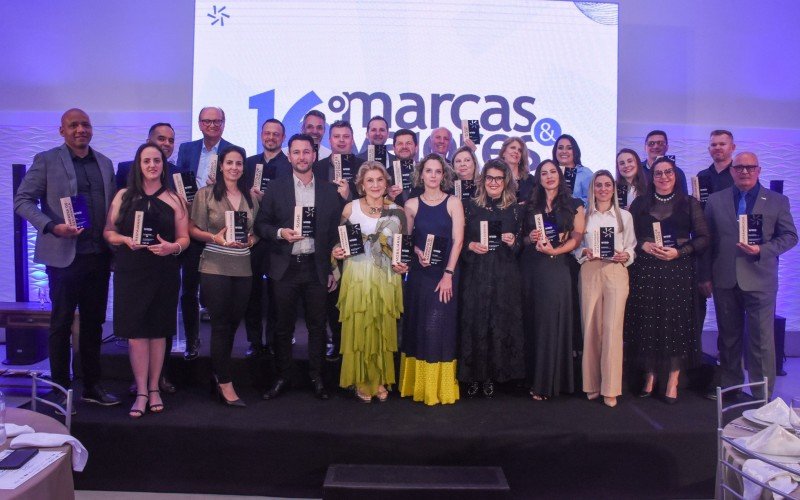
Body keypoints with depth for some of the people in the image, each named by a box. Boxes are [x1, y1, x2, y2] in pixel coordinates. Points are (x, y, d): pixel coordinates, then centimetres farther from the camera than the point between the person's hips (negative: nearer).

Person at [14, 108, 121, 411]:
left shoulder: (105, 163, 12)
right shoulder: (46, 160, -1)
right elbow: (22, 200, -4)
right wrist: (52, 226, -18)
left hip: (99, 257, 4)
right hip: (64, 256, -4)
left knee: (94, 323, 11)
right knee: (61, 324, 5)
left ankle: (92, 386, 22)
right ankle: (61, 390, 17)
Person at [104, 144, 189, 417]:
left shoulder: (174, 199, 5)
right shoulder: (123, 196, 7)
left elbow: (184, 238, 4)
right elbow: (108, 232, 7)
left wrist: (172, 247, -16)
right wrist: (125, 240, -13)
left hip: (164, 273, 0)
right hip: (130, 272, 0)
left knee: (158, 330, 6)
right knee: (135, 331, -1)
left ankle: (154, 388, 19)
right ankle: (142, 392, 8)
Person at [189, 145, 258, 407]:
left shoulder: (250, 197, 10)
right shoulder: (206, 193, 0)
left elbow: (256, 231, 16)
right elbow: (193, 229, -1)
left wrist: (249, 240, -5)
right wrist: (215, 237, -17)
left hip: (243, 268, 4)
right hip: (215, 267, -4)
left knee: (232, 324, 11)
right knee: (221, 325, -2)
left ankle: (218, 373, 29)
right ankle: (225, 385, 6)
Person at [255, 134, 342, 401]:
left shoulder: (329, 191, 6)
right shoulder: (276, 188, 4)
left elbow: (336, 231, 6)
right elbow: (261, 224, 5)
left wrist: (335, 269, 3)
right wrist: (280, 233, -16)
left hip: (317, 267, 1)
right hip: (285, 267, 0)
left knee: (317, 325, 7)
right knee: (283, 326, 7)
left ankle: (317, 378, 20)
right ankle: (282, 378, 21)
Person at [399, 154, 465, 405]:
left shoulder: (453, 203, 0)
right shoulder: (411, 204, 6)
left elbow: (457, 240, -6)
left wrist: (448, 274, -13)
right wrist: (418, 252, -8)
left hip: (446, 273, -2)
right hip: (419, 273, 2)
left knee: (440, 326, -3)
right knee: (418, 326, 6)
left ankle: (441, 387, 10)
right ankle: (418, 384, 19)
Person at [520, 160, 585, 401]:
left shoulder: (574, 205, 7)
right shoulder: (530, 206, 15)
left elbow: (577, 237, -2)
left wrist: (555, 250, -16)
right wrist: (531, 238, -6)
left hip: (558, 267, -3)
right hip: (531, 268, 3)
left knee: (553, 322, -5)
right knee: (533, 322, 5)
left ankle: (549, 382, 3)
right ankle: (533, 378, 14)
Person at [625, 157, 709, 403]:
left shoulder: (689, 203, 6)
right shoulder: (639, 203, 9)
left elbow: (703, 238, 2)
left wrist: (679, 251, -12)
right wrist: (643, 245, -11)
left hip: (678, 270, -1)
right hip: (646, 270, 1)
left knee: (676, 323, 0)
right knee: (647, 323, 2)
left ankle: (673, 382, 10)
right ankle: (649, 377, 14)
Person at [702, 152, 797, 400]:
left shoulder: (777, 201, 4)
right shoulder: (716, 200, 7)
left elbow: (790, 236, 4)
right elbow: (707, 239, 7)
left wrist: (762, 250, -14)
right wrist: (705, 275, 3)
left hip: (760, 280, -2)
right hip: (725, 280, 2)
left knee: (762, 340, 1)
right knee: (728, 337, 12)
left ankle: (762, 395, 12)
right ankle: (729, 386, 25)